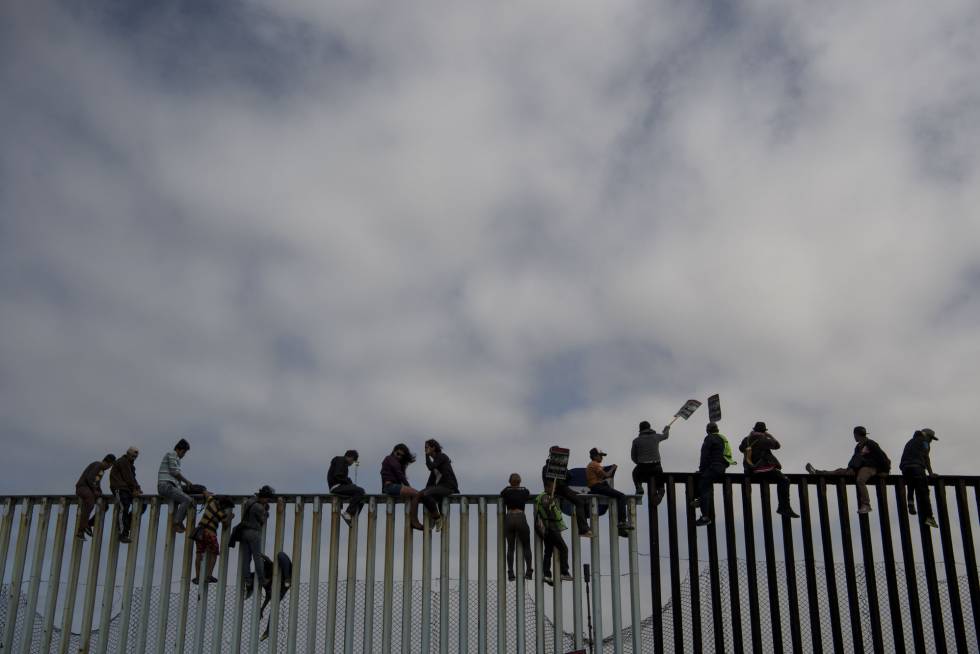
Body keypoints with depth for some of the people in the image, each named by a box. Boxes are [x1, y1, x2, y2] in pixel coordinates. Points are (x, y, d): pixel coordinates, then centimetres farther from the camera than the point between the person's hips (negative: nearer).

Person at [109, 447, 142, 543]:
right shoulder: (122, 461, -5)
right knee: (123, 509, -18)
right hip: (119, 489, -9)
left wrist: (137, 488, 3)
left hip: (127, 489, 9)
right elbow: (128, 477, -13)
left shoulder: (130, 464, 25)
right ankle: (122, 534, -21)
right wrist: (135, 489, -14)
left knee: (142, 505, 1)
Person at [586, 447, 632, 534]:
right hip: (598, 486, -11)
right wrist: (613, 468, 0)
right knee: (621, 496, -16)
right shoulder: (595, 464, -10)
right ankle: (622, 521, -19)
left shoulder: (591, 464, 23)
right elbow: (606, 475, -15)